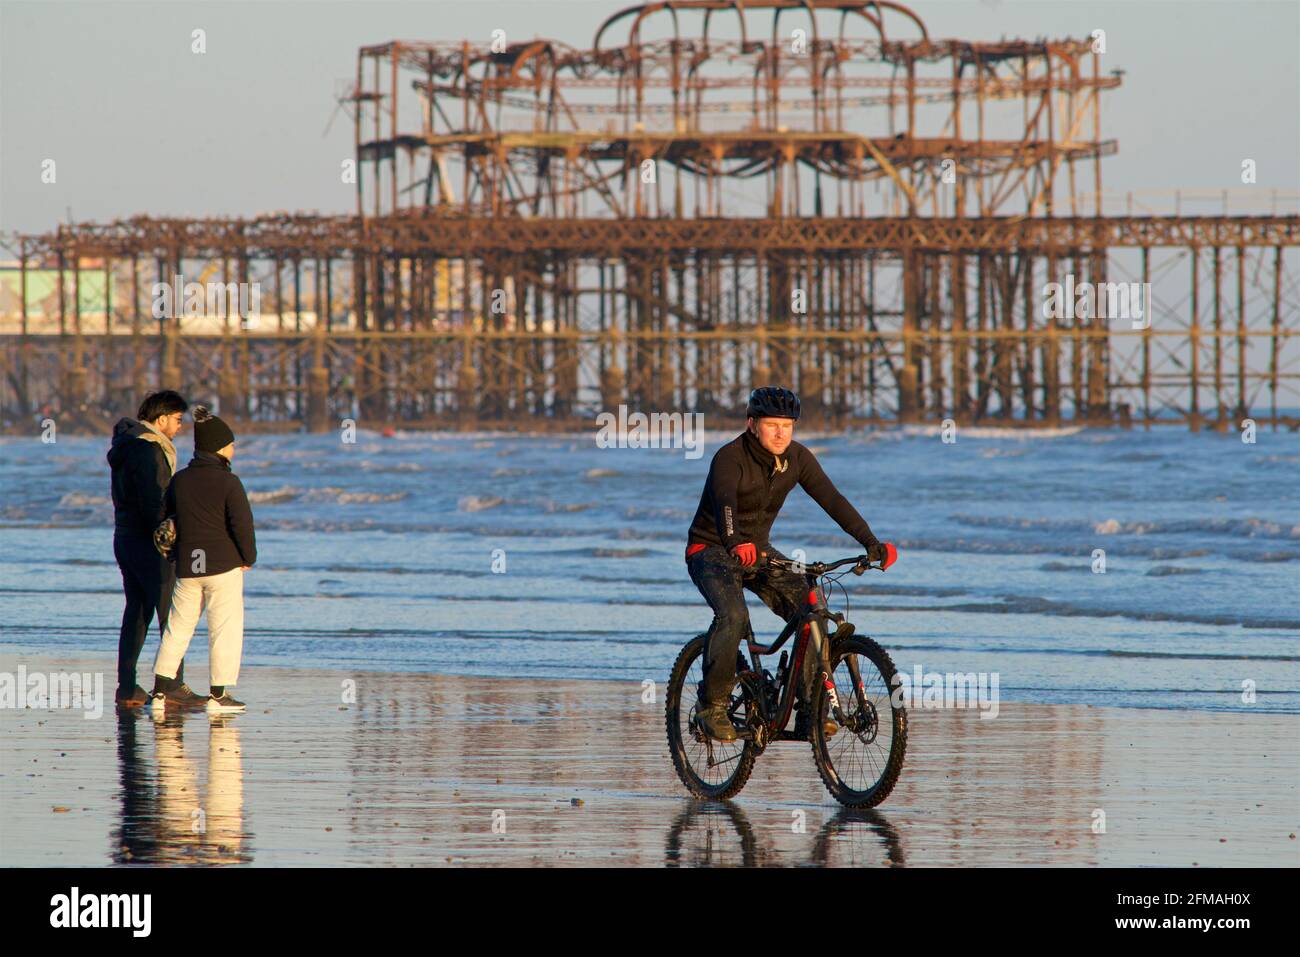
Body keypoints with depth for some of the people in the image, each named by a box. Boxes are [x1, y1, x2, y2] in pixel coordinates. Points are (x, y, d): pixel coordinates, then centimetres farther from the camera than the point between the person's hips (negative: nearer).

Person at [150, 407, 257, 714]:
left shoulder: (179, 480, 7)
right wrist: (248, 558, -1)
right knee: (225, 629, 1)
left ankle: (160, 691, 11)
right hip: (223, 564, -5)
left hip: (187, 567, 5)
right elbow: (242, 523, -15)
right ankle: (218, 695, -1)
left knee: (178, 628, 12)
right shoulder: (228, 482, -11)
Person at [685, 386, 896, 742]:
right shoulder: (730, 458, -24)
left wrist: (871, 543, -25)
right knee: (733, 616, -33)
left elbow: (832, 499, -13)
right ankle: (712, 705, -17)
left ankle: (809, 712, -9)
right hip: (712, 549, -6)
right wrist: (735, 544, -62)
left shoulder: (797, 458, -7)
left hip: (757, 550, 6)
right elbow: (725, 502, -41)